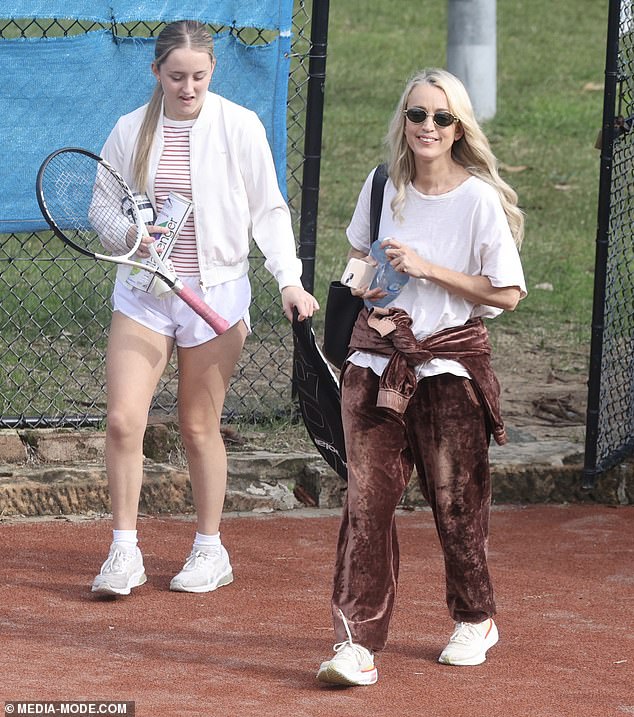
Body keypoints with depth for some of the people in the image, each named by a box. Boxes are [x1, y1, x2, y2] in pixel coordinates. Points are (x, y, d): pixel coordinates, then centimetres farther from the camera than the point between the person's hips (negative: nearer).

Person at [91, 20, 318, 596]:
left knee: (200, 426, 5)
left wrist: (290, 279, -10)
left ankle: (211, 550, 20)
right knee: (123, 420, -10)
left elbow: (268, 210, 1)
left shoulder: (239, 127, -5)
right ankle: (125, 553, 0)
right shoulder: (130, 131, 1)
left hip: (215, 292, -2)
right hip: (143, 292, 2)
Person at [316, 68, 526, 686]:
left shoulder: (479, 199, -8)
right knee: (366, 498, -6)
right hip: (377, 358, 3)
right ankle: (357, 641, -10)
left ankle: (475, 620, 29)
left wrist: (427, 268, -15)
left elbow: (507, 293, -10)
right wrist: (363, 279, 4)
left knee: (454, 499, 6)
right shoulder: (383, 187, 6)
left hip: (449, 362, -3)